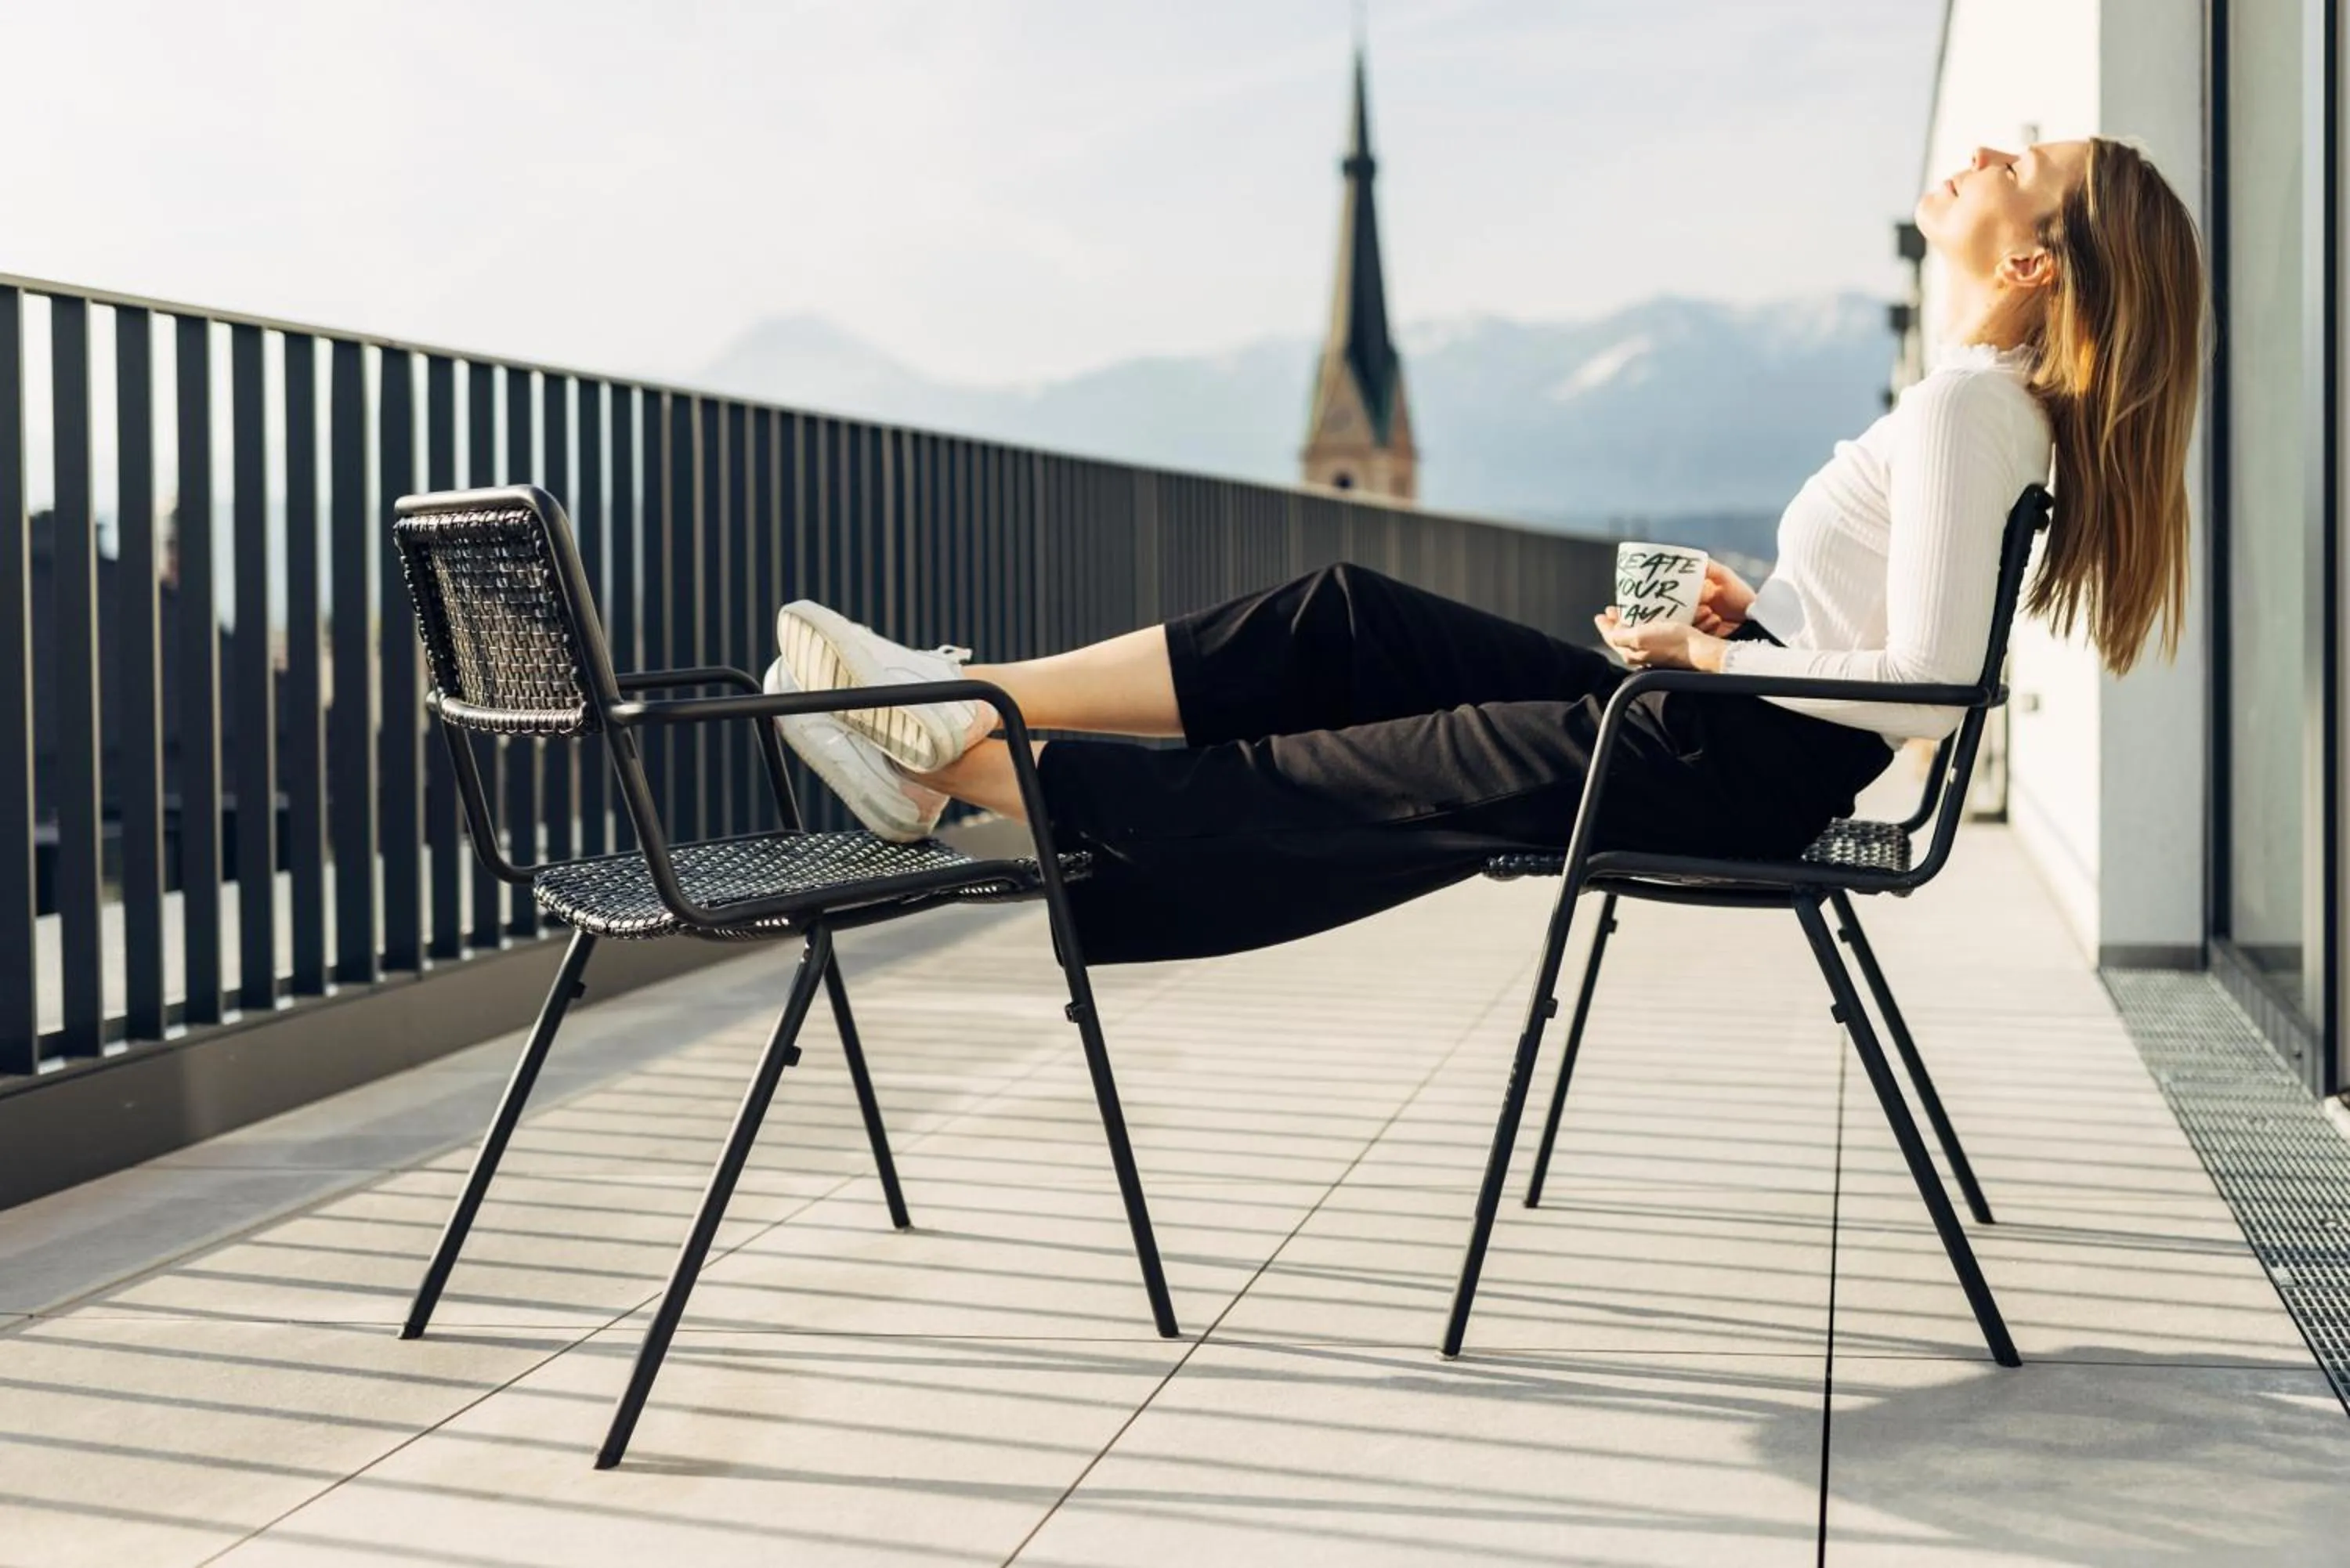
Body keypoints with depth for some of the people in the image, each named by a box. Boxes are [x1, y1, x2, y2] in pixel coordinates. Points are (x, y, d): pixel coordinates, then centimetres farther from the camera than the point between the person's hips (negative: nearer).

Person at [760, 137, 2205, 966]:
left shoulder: (1968, 408, -17)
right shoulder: (1998, 401, 13)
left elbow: (1927, 687, -25)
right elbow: (1904, 640, 20)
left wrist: (1707, 660, -14)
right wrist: (1752, 621, 6)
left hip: (1735, 768, -9)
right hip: (1731, 733, 9)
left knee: (1320, 784, -5)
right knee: (1345, 621, 2)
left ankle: (963, 766, 3)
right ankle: (962, 698, 1)